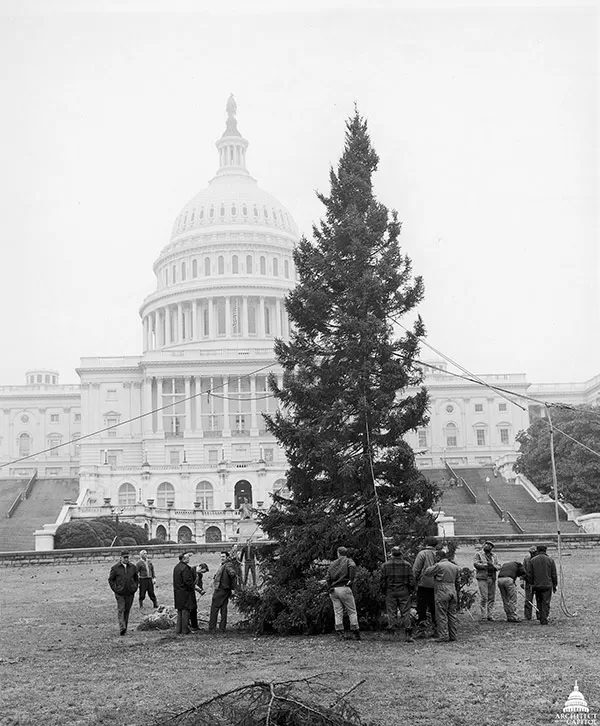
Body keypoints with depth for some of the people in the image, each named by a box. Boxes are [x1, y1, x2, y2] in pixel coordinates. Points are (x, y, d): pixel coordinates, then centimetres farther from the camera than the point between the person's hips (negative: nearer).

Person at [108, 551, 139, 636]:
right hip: (120, 593, -3)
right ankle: (122, 627, -20)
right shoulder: (115, 568, -2)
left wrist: (135, 587, 7)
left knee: (127, 610, 8)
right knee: (120, 609, -12)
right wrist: (115, 589, -6)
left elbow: (136, 578, 20)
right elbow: (110, 580, 4)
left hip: (130, 593, 3)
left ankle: (125, 627, 17)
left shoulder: (133, 567, 7)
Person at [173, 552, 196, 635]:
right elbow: (188, 581, -23)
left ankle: (178, 630, 19)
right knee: (185, 610, -2)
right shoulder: (185, 568, -19)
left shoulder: (176, 567, 11)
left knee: (180, 611, 15)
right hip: (185, 592, -9)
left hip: (177, 593, 9)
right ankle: (185, 630, 2)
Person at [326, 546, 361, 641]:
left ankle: (340, 633, -2)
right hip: (344, 588, -4)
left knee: (338, 613, 4)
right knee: (352, 611, 2)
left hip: (333, 590, 4)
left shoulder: (332, 564, 18)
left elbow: (328, 578, 12)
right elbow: (352, 566, -19)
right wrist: (351, 579, -13)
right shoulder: (348, 561, 5)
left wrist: (330, 588, 13)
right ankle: (355, 633, -1)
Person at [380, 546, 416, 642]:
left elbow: (383, 581, 1)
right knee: (405, 613, 2)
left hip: (390, 592, 0)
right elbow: (411, 580, 1)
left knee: (391, 613, 5)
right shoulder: (407, 565, 2)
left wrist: (384, 591, 12)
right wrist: (411, 590, 12)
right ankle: (408, 636, 0)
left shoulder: (385, 565, 1)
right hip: (404, 591, 0)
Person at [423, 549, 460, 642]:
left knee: (442, 615, -3)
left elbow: (427, 572, -5)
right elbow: (457, 581, 17)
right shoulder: (455, 567, 14)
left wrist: (428, 567, 15)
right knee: (452, 614, 12)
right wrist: (457, 594, 22)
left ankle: (443, 636, -4)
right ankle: (453, 635, 15)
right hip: (453, 591, 7)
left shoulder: (439, 565, -9)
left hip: (442, 592, -7)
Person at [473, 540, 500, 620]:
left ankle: (490, 615, 10)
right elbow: (475, 563, -6)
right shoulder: (478, 554, 6)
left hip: (492, 578, 5)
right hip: (482, 578, -5)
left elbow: (498, 566, 10)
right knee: (484, 597, -10)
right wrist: (485, 565, -13)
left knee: (492, 598, 4)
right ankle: (483, 615, -5)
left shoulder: (494, 556, 19)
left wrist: (493, 566, -11)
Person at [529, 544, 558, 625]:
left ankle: (539, 617, 15)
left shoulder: (532, 560, 2)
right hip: (547, 585, -2)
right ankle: (544, 620, -1)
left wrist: (532, 585, 12)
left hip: (536, 585, 2)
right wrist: (554, 585, 9)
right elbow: (554, 575, 1)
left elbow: (530, 575, 4)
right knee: (546, 603, 2)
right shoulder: (550, 560, -1)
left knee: (538, 602, 17)